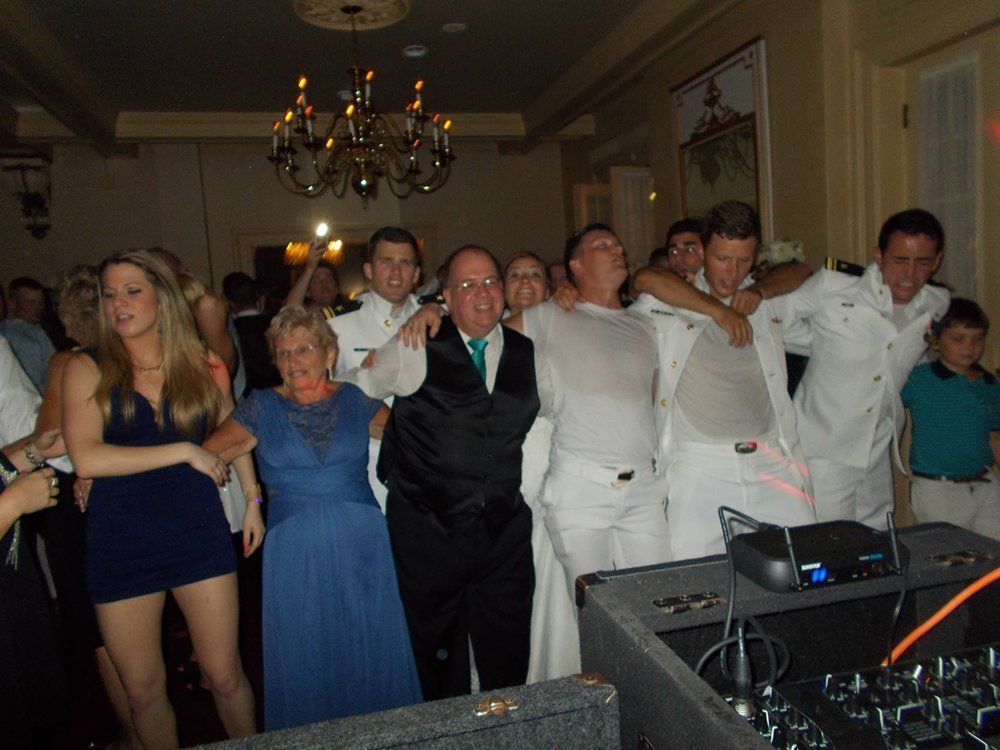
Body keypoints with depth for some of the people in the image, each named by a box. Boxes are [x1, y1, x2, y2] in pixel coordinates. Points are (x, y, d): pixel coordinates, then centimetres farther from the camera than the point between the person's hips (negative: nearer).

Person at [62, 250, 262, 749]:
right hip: (120, 543, 0)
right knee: (142, 690, 12)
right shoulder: (88, 369, -1)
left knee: (224, 675, 7)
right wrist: (184, 452, -14)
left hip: (198, 531, 1)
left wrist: (253, 501, 14)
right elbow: (86, 458, -15)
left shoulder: (204, 367, 3)